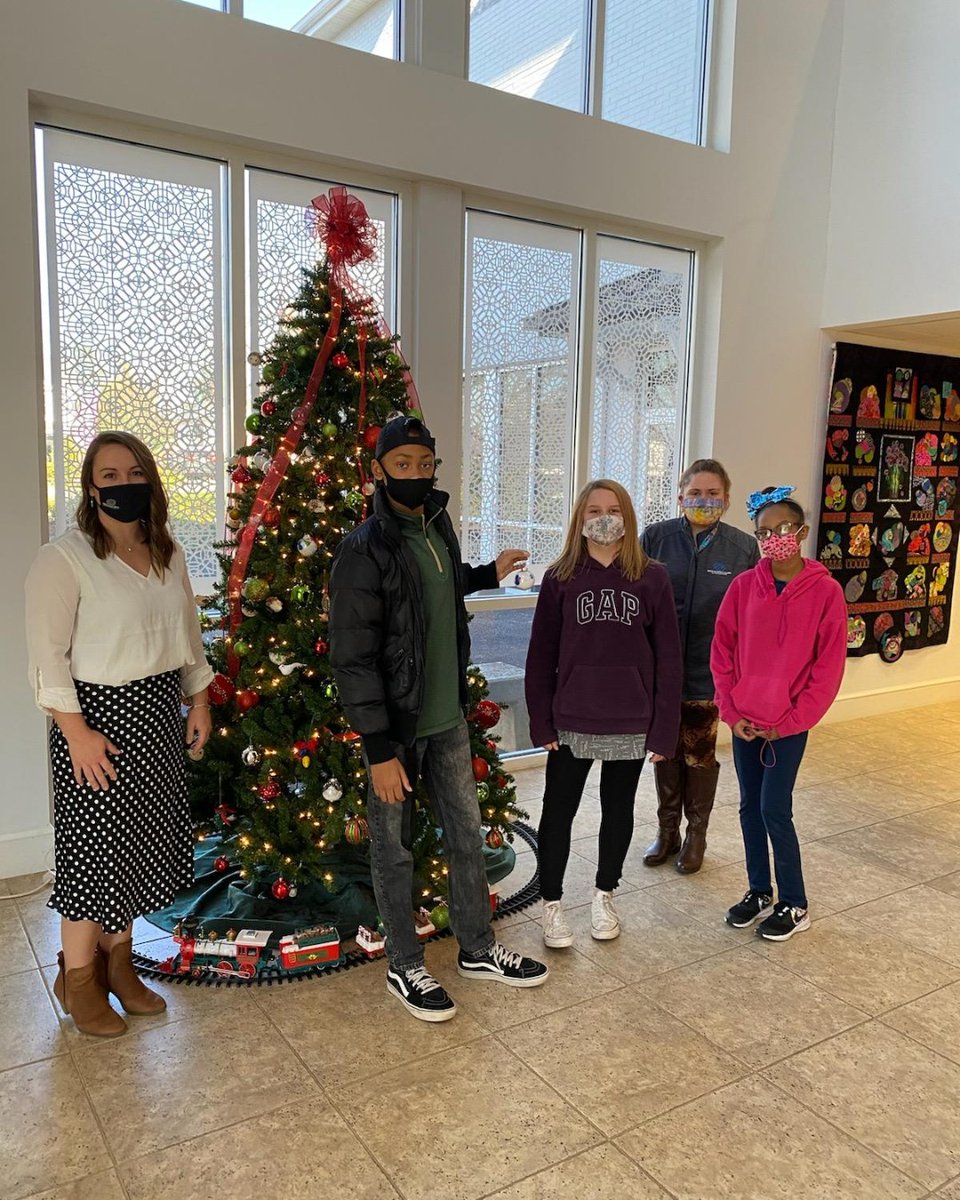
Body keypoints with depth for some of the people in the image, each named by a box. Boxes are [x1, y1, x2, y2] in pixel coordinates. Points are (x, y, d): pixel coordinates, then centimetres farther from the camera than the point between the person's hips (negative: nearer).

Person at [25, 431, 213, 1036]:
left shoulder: (168, 555, 7)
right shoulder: (64, 558, -13)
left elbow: (189, 635, 15)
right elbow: (48, 655, -15)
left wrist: (199, 702, 11)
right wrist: (77, 732, -18)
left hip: (158, 715, 6)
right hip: (98, 715, -6)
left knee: (144, 841, 14)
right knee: (98, 847, 3)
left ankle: (117, 960, 32)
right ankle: (78, 977, 24)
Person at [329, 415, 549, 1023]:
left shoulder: (439, 527, 3)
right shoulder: (364, 550, -19)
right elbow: (352, 658, -19)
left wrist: (487, 574, 21)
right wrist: (379, 749, -19)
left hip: (448, 717, 7)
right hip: (396, 726, -7)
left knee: (468, 835, 17)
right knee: (395, 849, 10)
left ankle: (479, 949, 35)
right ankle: (405, 968, 28)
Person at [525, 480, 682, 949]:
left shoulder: (652, 577, -3)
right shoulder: (560, 578, -2)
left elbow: (667, 657, -3)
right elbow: (541, 655, 0)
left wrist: (664, 728, -5)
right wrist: (541, 722, -3)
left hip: (631, 724, 1)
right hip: (571, 722, 0)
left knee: (618, 809, 16)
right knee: (558, 811, 7)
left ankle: (604, 895, 35)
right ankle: (552, 902, 25)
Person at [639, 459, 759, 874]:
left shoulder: (743, 548, -6)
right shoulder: (655, 537, -5)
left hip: (709, 673, -1)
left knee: (700, 756, 13)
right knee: (665, 751, 15)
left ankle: (696, 835, 32)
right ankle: (667, 830, 34)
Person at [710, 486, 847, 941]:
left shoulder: (826, 591, -9)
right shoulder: (744, 586, -1)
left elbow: (828, 668, -8)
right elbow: (722, 652, 3)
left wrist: (789, 722, -9)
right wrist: (732, 711, -3)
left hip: (788, 724, -4)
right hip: (744, 721, 4)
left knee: (774, 809, -2)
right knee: (750, 806, 12)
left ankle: (794, 905, 17)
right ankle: (759, 892, 30)